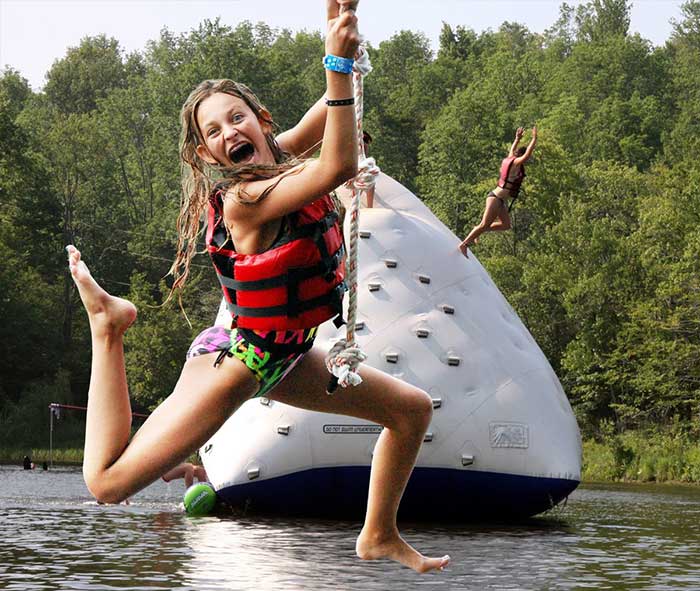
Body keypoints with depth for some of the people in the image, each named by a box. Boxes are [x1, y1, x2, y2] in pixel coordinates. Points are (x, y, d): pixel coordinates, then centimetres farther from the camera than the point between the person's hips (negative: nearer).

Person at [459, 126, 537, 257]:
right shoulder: (516, 163, -13)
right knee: (485, 224, -10)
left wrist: (517, 139, 39)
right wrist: (534, 139, -17)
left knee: (506, 225, 7)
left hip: (501, 200, 10)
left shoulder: (509, 160, 11)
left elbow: (512, 151, 33)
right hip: (496, 198, -10)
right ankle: (464, 244, -6)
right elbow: (527, 155, -26)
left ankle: (478, 230, 14)